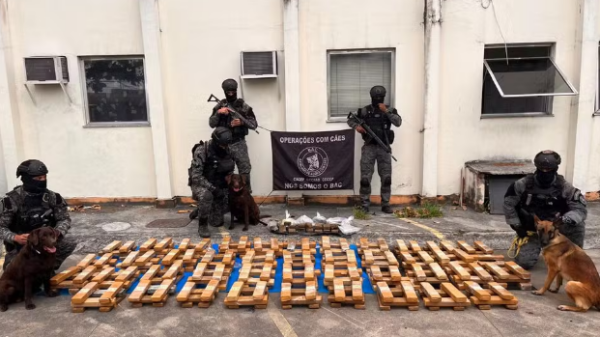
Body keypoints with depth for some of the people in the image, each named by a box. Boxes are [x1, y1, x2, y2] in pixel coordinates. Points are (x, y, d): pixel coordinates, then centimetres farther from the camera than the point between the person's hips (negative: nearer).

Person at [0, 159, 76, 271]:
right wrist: (15, 237, -31)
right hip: (20, 245, -2)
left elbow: (64, 219, -1)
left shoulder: (52, 197, -6)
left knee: (70, 243, -23)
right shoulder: (12, 200, -15)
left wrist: (58, 232, -24)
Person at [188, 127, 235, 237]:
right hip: (201, 184, -5)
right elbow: (196, 176, -26)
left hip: (218, 187, 5)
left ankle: (199, 211, 35)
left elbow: (229, 171, 10)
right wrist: (212, 188, -32)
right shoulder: (201, 151, -23)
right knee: (206, 195, -41)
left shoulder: (226, 151, -6)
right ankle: (202, 225, -20)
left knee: (217, 222, 5)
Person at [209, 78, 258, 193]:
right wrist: (218, 113, -14)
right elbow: (211, 124, 2)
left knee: (245, 170, -1)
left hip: (239, 143, -2)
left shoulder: (243, 106, 0)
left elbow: (254, 124, -2)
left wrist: (242, 122, -19)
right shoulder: (220, 106, 6)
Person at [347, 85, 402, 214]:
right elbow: (350, 119, 11)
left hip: (384, 148, 1)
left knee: (386, 178, 4)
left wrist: (386, 111, -17)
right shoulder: (364, 111, 3)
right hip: (369, 147, -1)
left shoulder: (389, 110, 4)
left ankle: (385, 204, 14)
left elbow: (398, 122, -11)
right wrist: (356, 126, -9)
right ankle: (364, 205, 6)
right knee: (365, 178, -3)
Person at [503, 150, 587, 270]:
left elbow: (581, 208, -16)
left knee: (578, 223, -26)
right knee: (523, 263, -14)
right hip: (530, 231, -1)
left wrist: (567, 219, -38)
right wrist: (516, 226, -8)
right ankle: (534, 246, 23)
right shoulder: (524, 184, -15)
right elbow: (509, 203, -6)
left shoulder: (564, 187, -14)